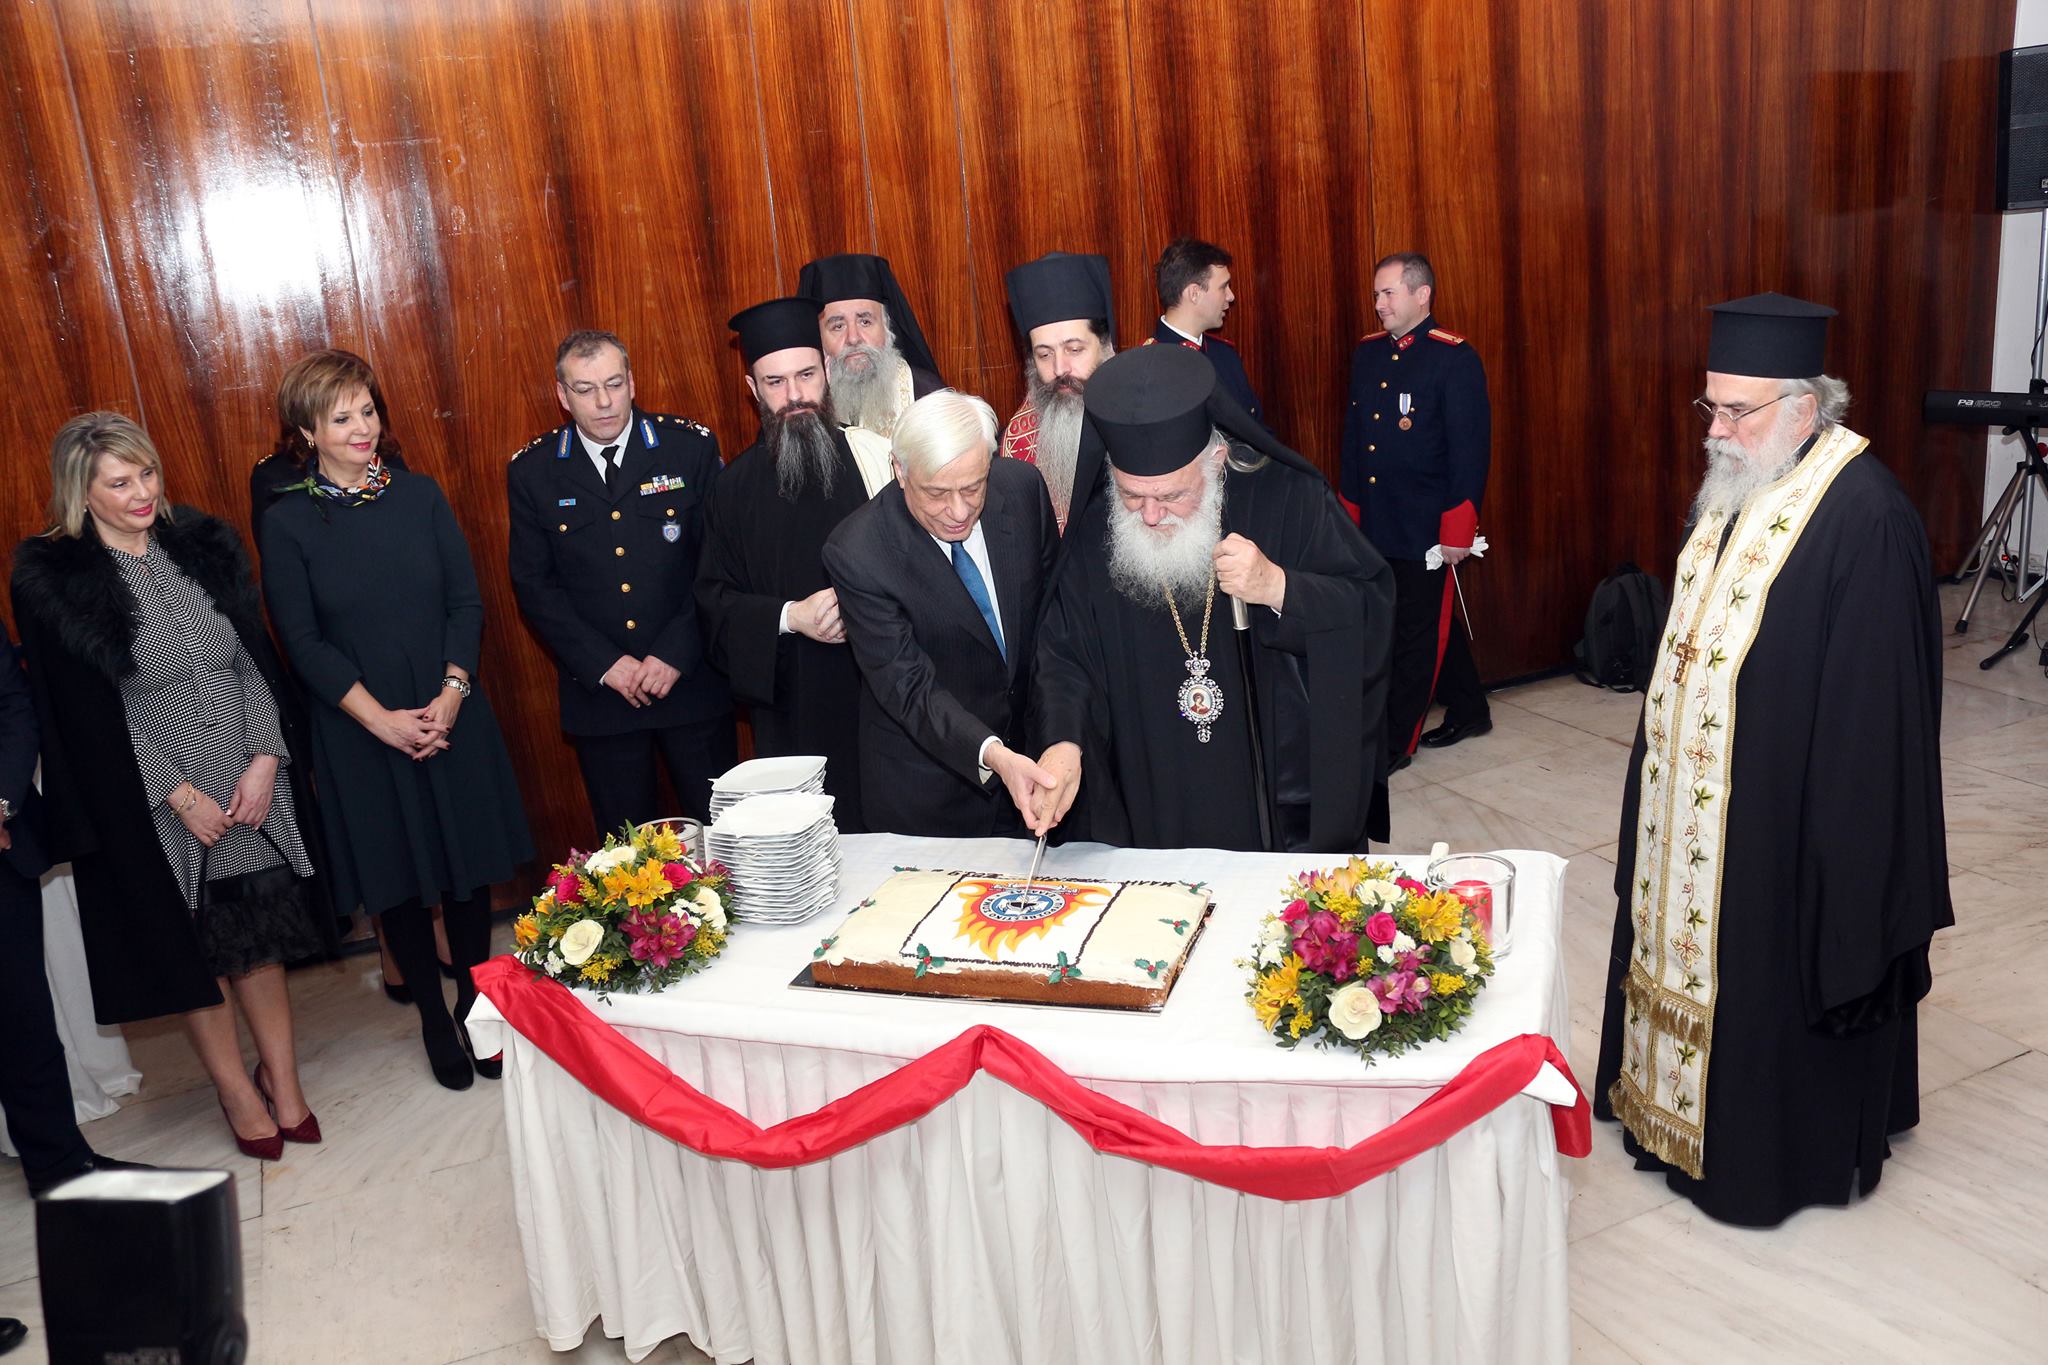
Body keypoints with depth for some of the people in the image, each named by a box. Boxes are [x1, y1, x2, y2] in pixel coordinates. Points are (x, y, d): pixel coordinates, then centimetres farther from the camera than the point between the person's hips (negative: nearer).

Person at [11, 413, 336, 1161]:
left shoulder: (204, 545, 4)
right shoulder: (54, 580, -7)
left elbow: (255, 660, 3)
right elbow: (92, 711, -9)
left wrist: (265, 762, -8)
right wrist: (181, 795, -12)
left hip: (253, 782, 3)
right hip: (154, 803, -3)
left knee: (260, 931, 10)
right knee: (191, 945, 9)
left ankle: (282, 1080, 24)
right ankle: (237, 1090, 25)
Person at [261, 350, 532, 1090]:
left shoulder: (420, 495, 2)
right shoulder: (287, 523, -4)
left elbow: (466, 603, 1)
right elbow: (302, 641, -6)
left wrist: (453, 692, -12)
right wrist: (379, 718, -14)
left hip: (451, 715, 2)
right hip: (359, 731, -2)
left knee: (470, 863, 9)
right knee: (399, 876, 9)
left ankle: (476, 1004, 28)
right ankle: (433, 1019, 25)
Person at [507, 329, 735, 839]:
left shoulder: (691, 447, -4)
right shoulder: (531, 471, -1)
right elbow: (534, 585, 1)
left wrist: (676, 654, -12)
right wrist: (605, 664, -9)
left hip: (691, 678, -1)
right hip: (597, 692, 1)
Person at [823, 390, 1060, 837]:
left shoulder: (1021, 486, -12)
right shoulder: (856, 553, -25)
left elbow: (1055, 600, 3)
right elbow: (908, 687, -24)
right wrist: (992, 755, -39)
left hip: (1030, 748, 4)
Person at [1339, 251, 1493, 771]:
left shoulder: (1455, 358, -11)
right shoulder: (1367, 353, 9)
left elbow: (1471, 450, -14)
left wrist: (1458, 529, -16)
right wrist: (1353, 505, 12)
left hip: (1426, 527, -7)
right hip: (1377, 523, 7)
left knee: (1418, 631, 3)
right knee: (1433, 623, 17)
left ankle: (1395, 742, 11)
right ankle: (1468, 712, 34)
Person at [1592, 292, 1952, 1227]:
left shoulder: (1863, 514, -21)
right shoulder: (1735, 486, 5)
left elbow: (1871, 697, -20)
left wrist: (1842, 842, -18)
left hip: (1788, 801, -8)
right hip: (1699, 790, 8)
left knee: (1781, 964, 8)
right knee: (1703, 943, 20)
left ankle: (1783, 1146, 28)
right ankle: (1694, 1105, 39)